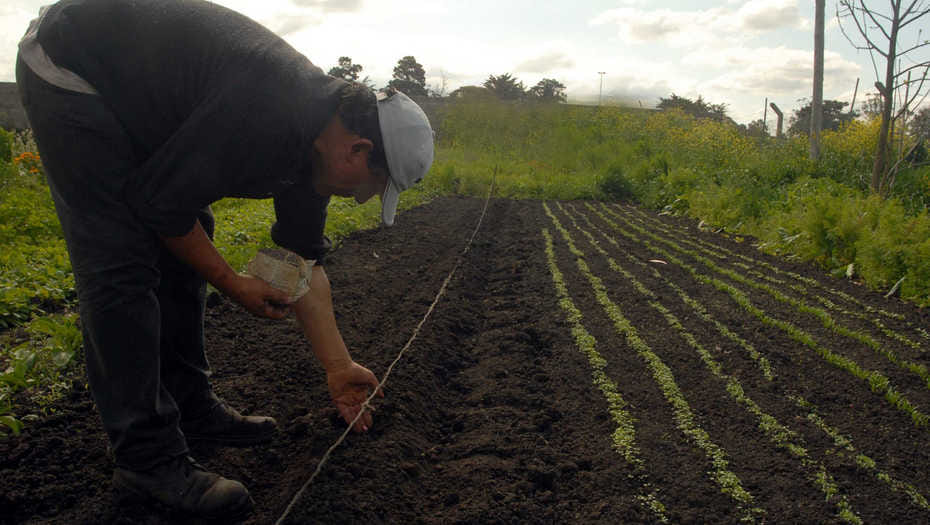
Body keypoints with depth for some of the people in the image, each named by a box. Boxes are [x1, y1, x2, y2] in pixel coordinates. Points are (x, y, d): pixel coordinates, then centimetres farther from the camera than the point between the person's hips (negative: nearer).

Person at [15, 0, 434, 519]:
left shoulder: (314, 135, -4)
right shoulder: (267, 118, -33)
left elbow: (303, 262, 3)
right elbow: (159, 204, -25)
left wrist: (340, 368, 5)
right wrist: (234, 283, -12)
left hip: (139, 95, 9)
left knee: (185, 253, 7)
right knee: (123, 266, -13)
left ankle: (192, 405, 20)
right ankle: (149, 459, -6)